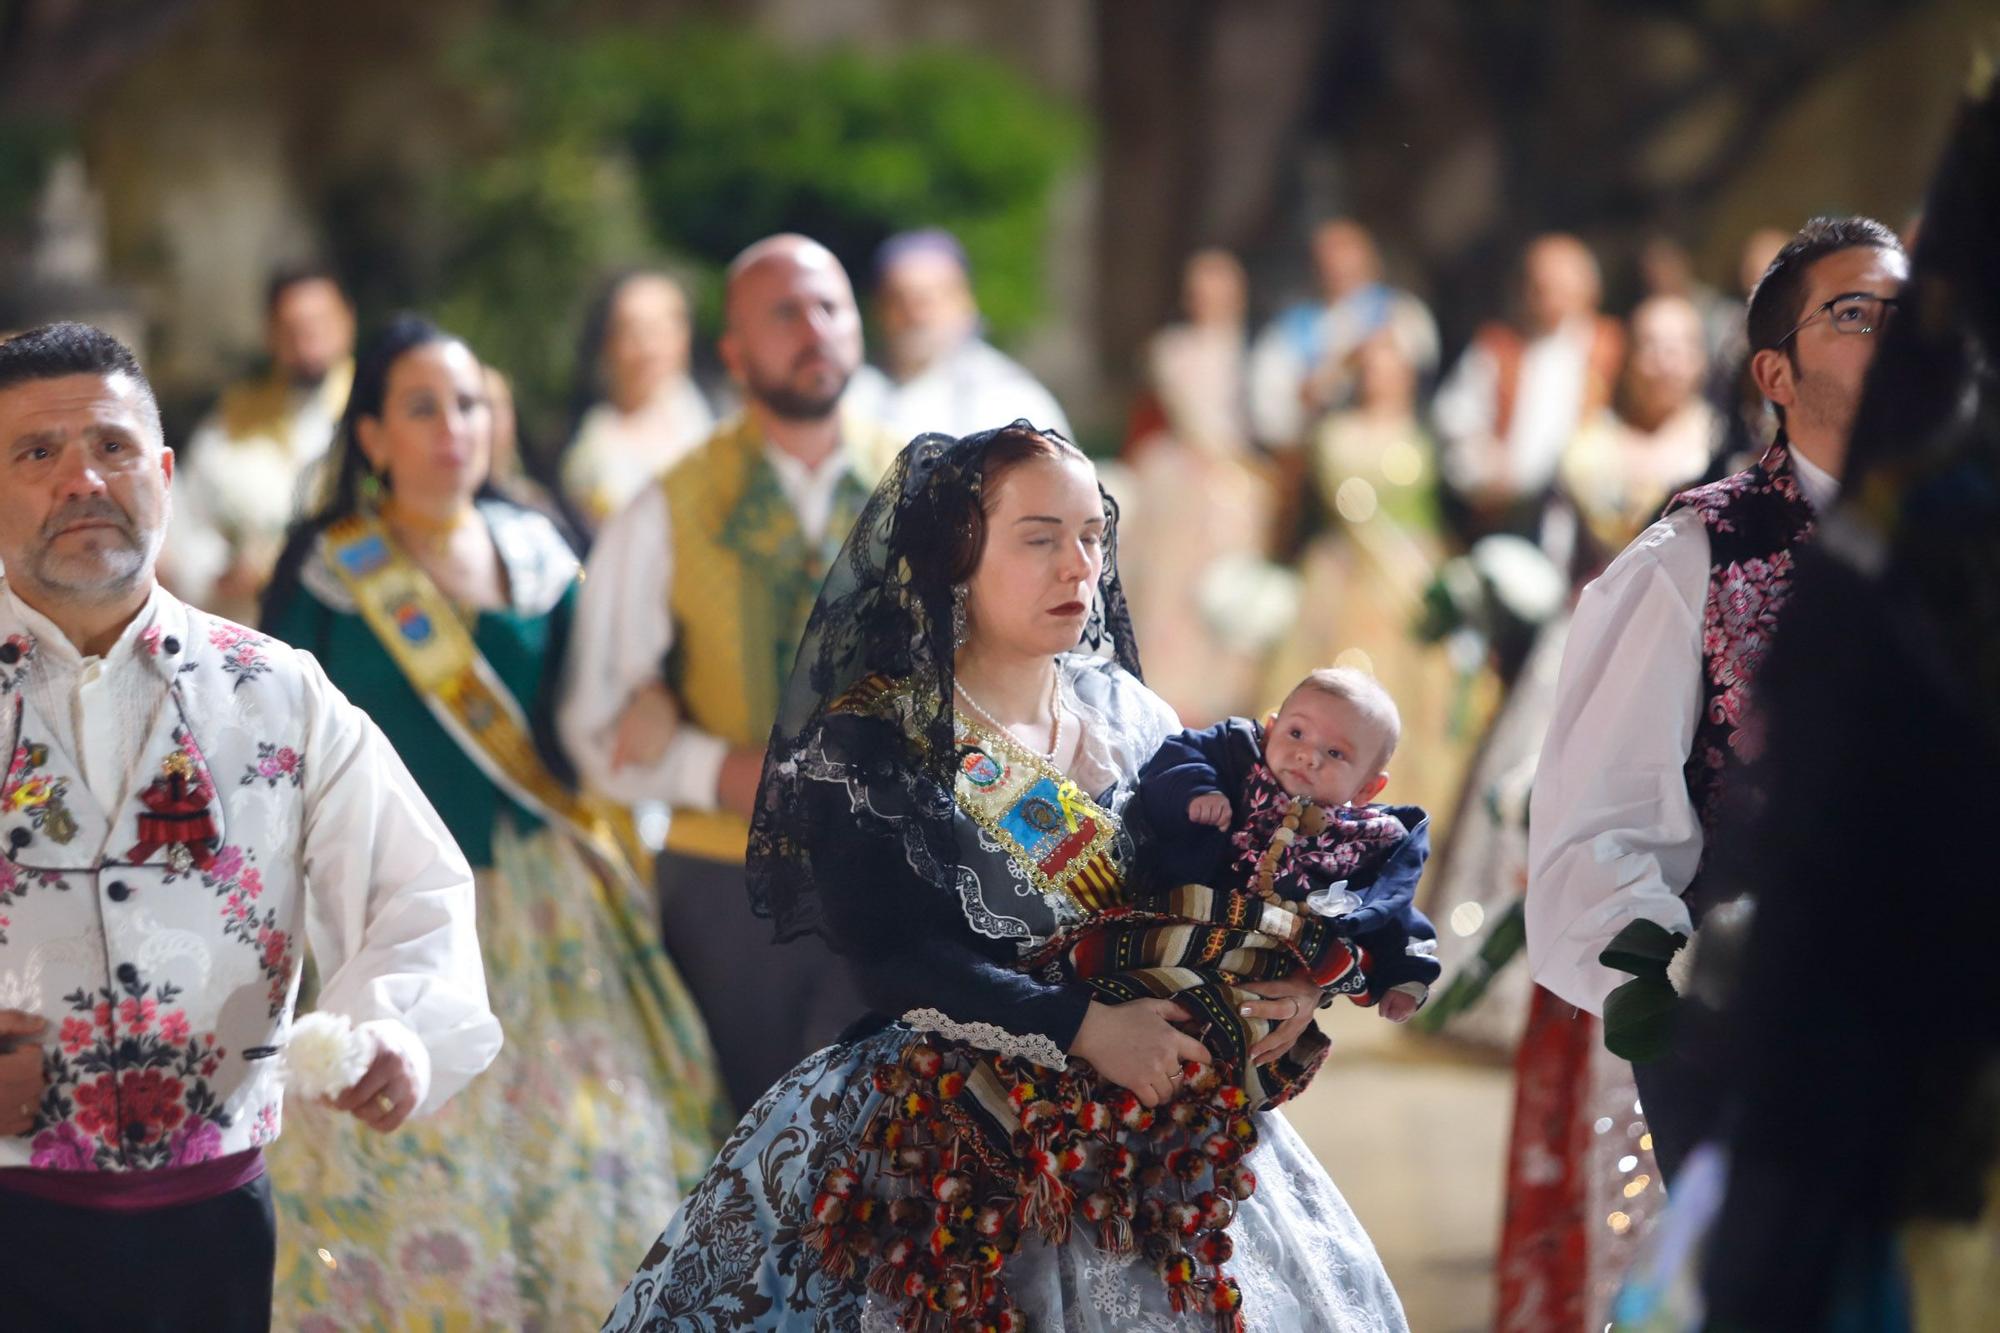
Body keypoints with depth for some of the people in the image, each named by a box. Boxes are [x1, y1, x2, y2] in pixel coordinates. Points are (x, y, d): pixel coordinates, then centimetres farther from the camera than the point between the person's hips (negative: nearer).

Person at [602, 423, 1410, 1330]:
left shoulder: (1132, 717, 9)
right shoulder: (869, 741, -7)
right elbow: (893, 955, -17)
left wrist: (1261, 981, -14)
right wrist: (1080, 1027, -25)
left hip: (1158, 1117, 5)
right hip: (946, 1123, -5)